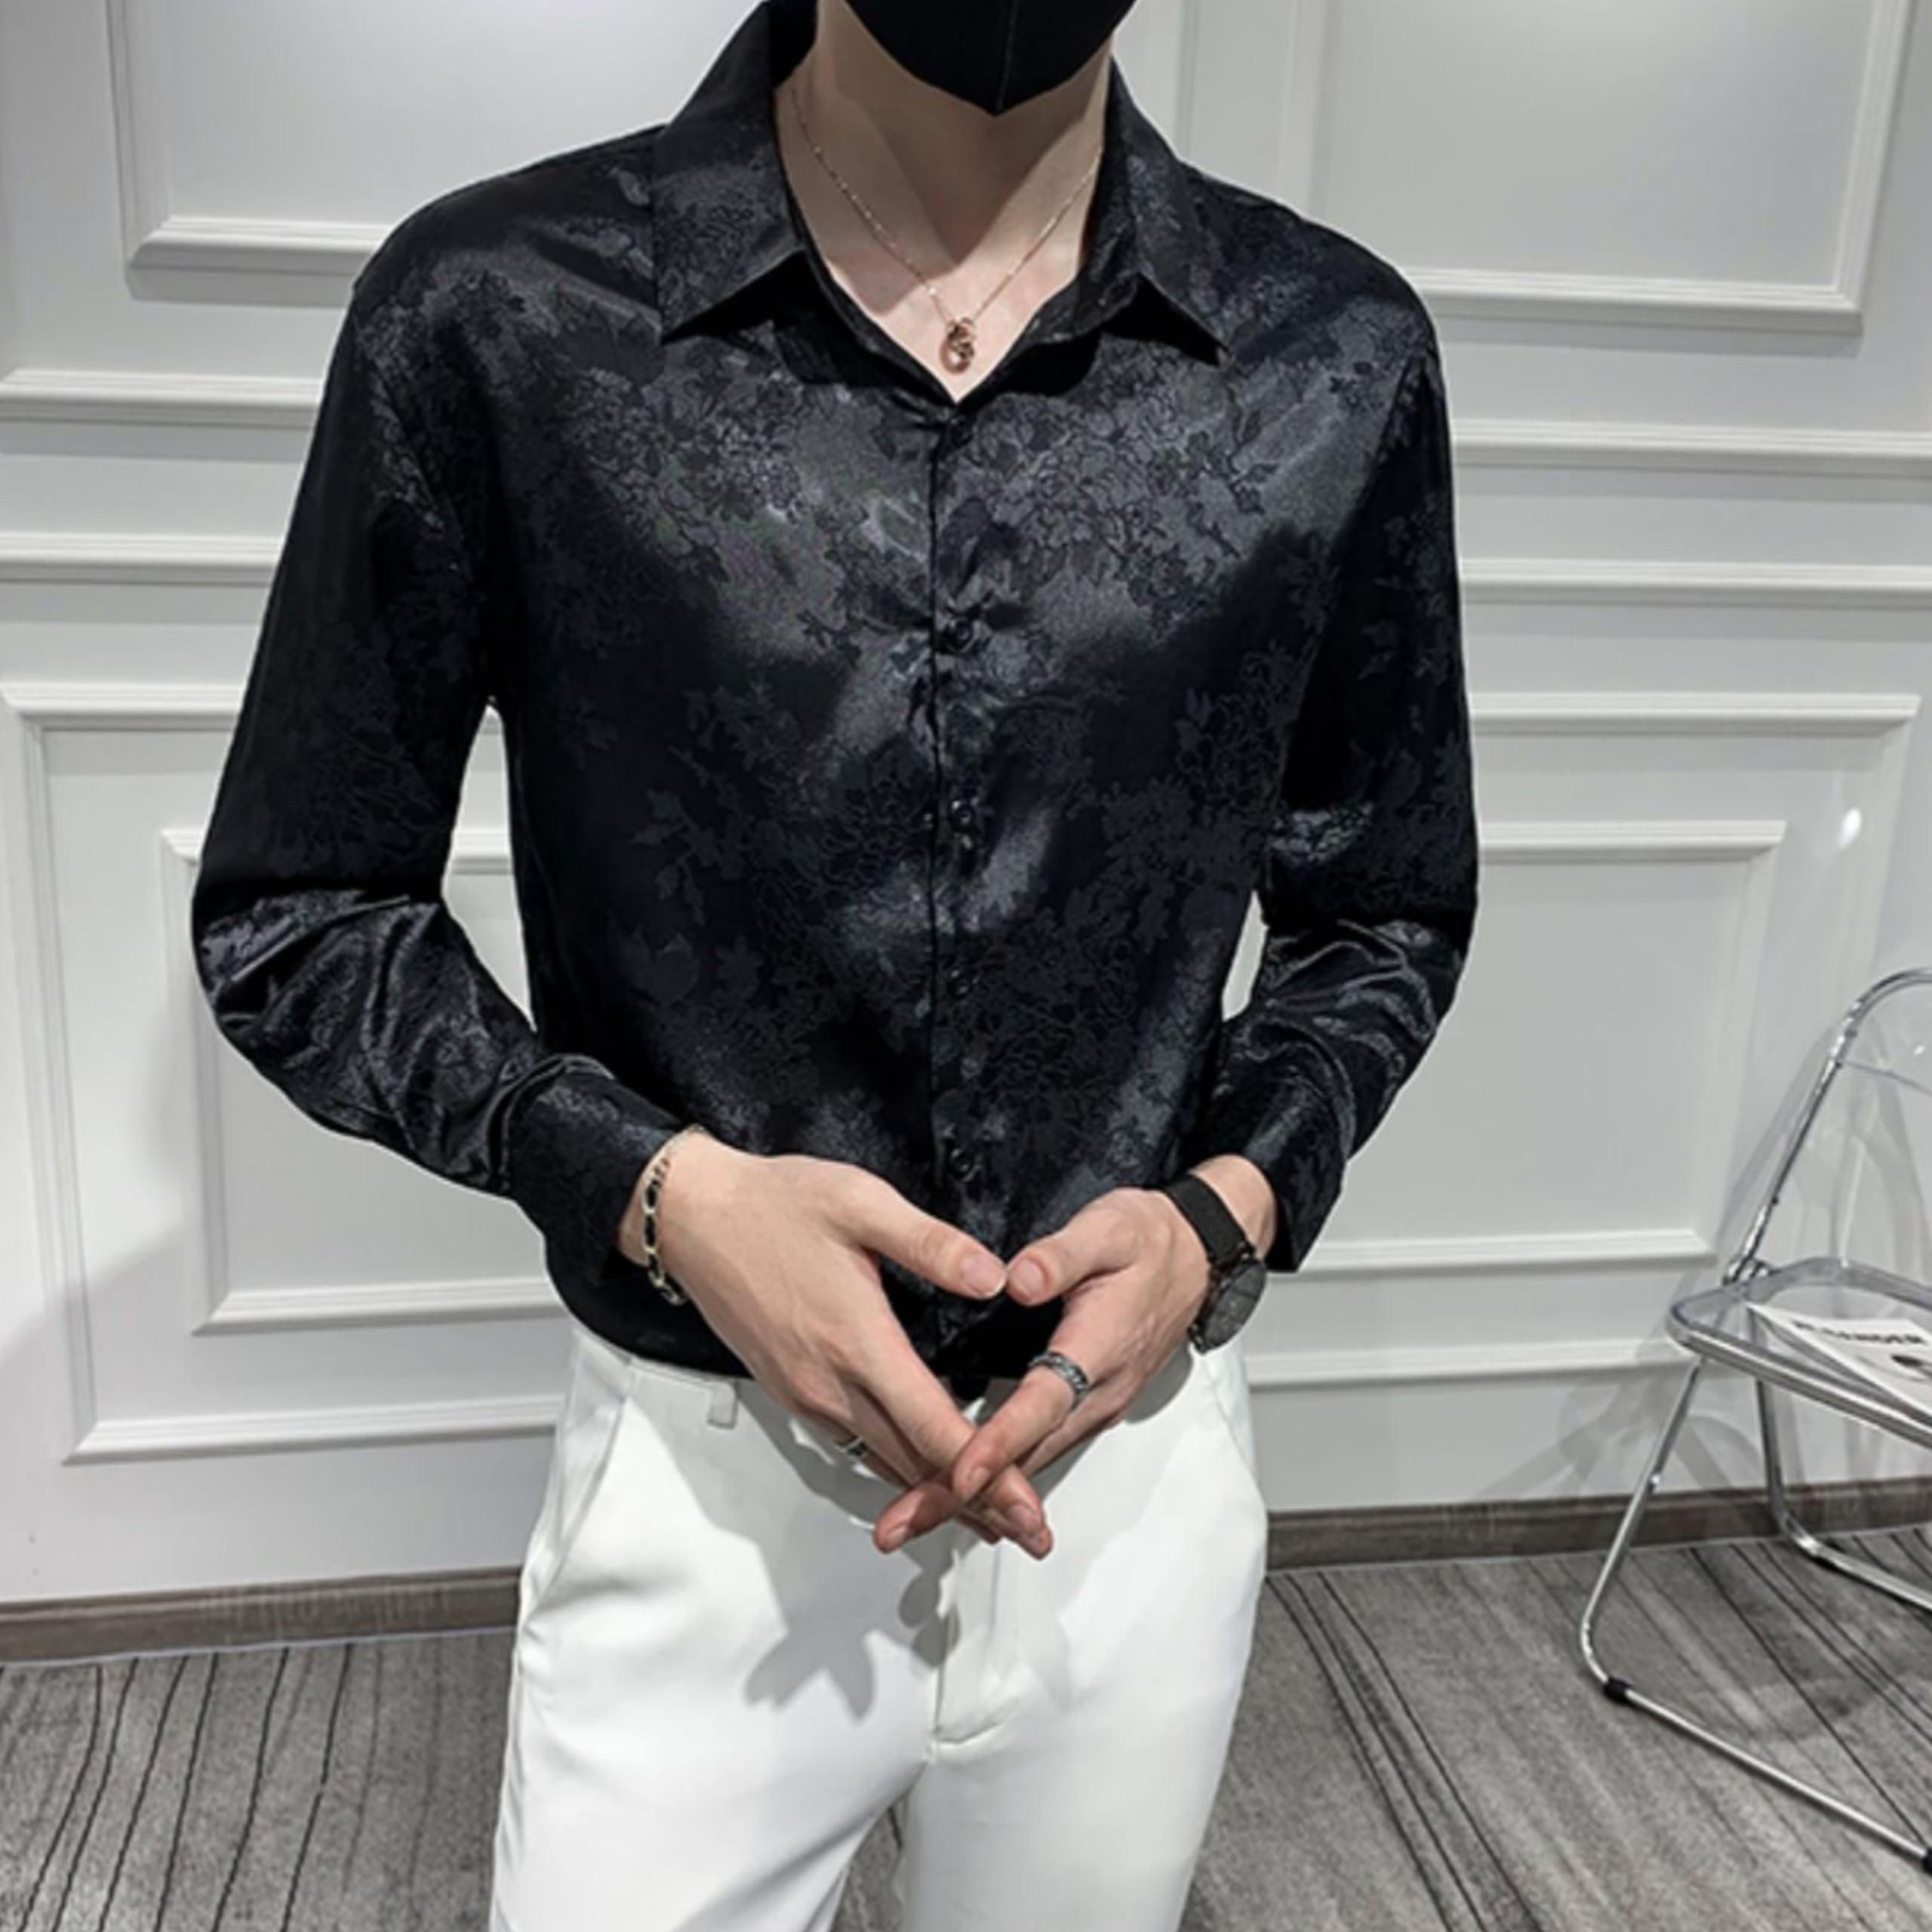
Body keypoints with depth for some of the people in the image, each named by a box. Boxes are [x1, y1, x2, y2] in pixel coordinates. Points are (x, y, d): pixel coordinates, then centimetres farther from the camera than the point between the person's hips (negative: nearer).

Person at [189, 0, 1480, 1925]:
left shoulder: (1337, 358, -5)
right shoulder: (491, 311, -11)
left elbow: (1382, 912, 6)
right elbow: (286, 914, -3)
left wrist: (1227, 1208, -12)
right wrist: (659, 1188, -17)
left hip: (1138, 1456, 3)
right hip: (700, 1484, -2)